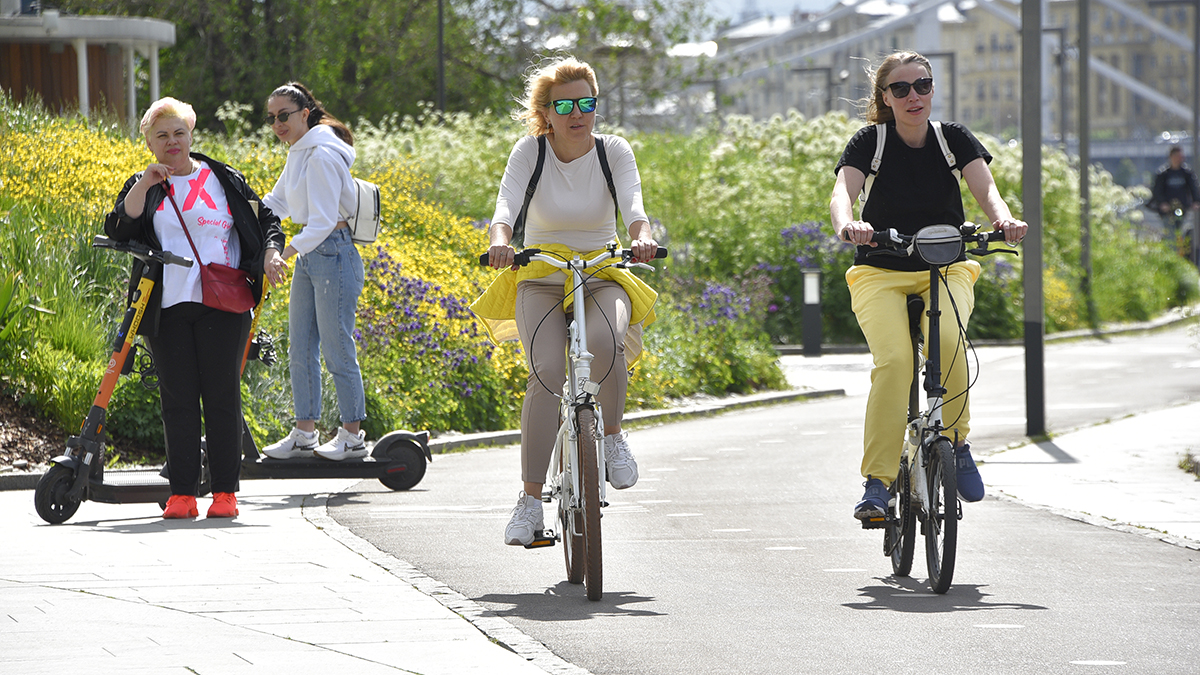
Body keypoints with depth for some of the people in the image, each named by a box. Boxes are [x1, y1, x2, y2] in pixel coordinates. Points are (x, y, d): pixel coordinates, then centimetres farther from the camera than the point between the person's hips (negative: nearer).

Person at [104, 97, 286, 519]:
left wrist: (271, 252, -3)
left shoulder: (224, 180, 11)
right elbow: (119, 231, -4)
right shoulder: (143, 188, 12)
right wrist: (144, 185, -11)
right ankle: (182, 495, 0)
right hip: (168, 309, 1)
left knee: (222, 395, -2)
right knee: (178, 398, -1)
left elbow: (266, 220, 17)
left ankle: (225, 492, 1)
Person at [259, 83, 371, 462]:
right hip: (308, 254, 10)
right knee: (300, 348, 10)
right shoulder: (298, 153, 11)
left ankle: (352, 435, 5)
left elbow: (323, 221, -23)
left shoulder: (322, 155, -18)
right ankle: (304, 433, 16)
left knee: (336, 347, -4)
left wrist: (287, 252, -31)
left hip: (332, 252, -10)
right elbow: (278, 203, 21)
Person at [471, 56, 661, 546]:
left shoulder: (614, 151, -2)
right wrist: (501, 243, -41)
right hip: (540, 278, 0)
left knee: (605, 340, -35)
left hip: (602, 276, 0)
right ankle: (530, 501, -19)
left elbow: (633, 205, -17)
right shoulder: (529, 152, -4)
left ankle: (612, 435, -8)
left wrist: (643, 237, -40)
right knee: (547, 373, -25)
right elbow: (506, 207, -19)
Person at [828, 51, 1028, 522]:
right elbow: (843, 191, -20)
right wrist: (846, 225, -44)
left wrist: (1003, 219, -36)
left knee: (947, 340, -30)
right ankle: (877, 481, -23)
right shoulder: (870, 142, -4)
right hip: (880, 275, -1)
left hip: (945, 270, 1)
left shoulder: (955, 139, 2)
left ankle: (956, 440, -7)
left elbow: (985, 188, -13)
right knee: (894, 359, -27)